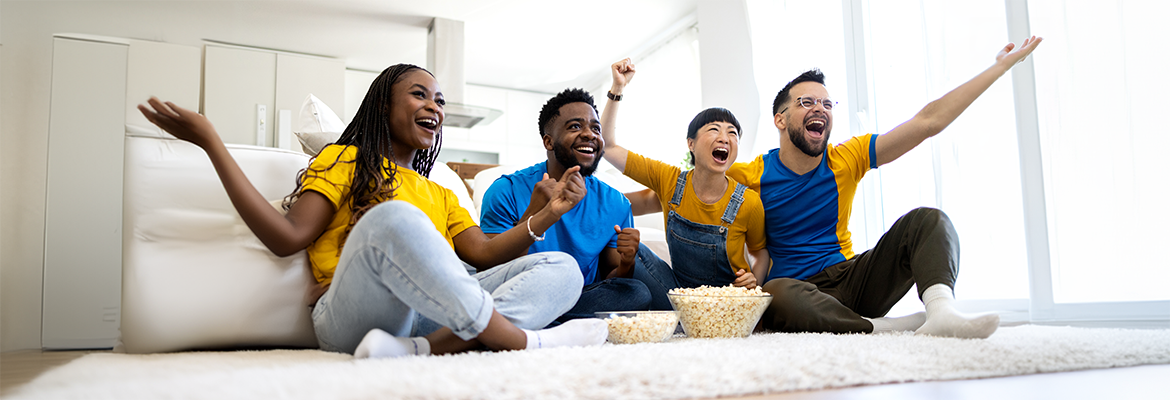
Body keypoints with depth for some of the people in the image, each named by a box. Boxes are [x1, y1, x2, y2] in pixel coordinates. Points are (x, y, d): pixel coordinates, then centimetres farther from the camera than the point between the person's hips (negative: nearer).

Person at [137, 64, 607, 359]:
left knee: (561, 268, -14)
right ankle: (522, 340, -28)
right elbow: (288, 238, 2)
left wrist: (548, 213, 3)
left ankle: (420, 348, -37)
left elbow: (484, 253, 13)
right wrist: (209, 141, 0)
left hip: (432, 313, 5)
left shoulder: (440, 195, 31)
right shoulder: (344, 160, 19)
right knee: (393, 218, -35)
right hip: (350, 315, -5)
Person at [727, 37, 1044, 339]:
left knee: (926, 219, -14)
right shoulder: (755, 175, -4)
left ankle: (941, 310, -42)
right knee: (776, 294, -40)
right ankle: (886, 326, -27)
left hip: (850, 280, 4)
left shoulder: (845, 160, 2)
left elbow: (929, 121, -1)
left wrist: (1002, 65, -1)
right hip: (798, 290, -4)